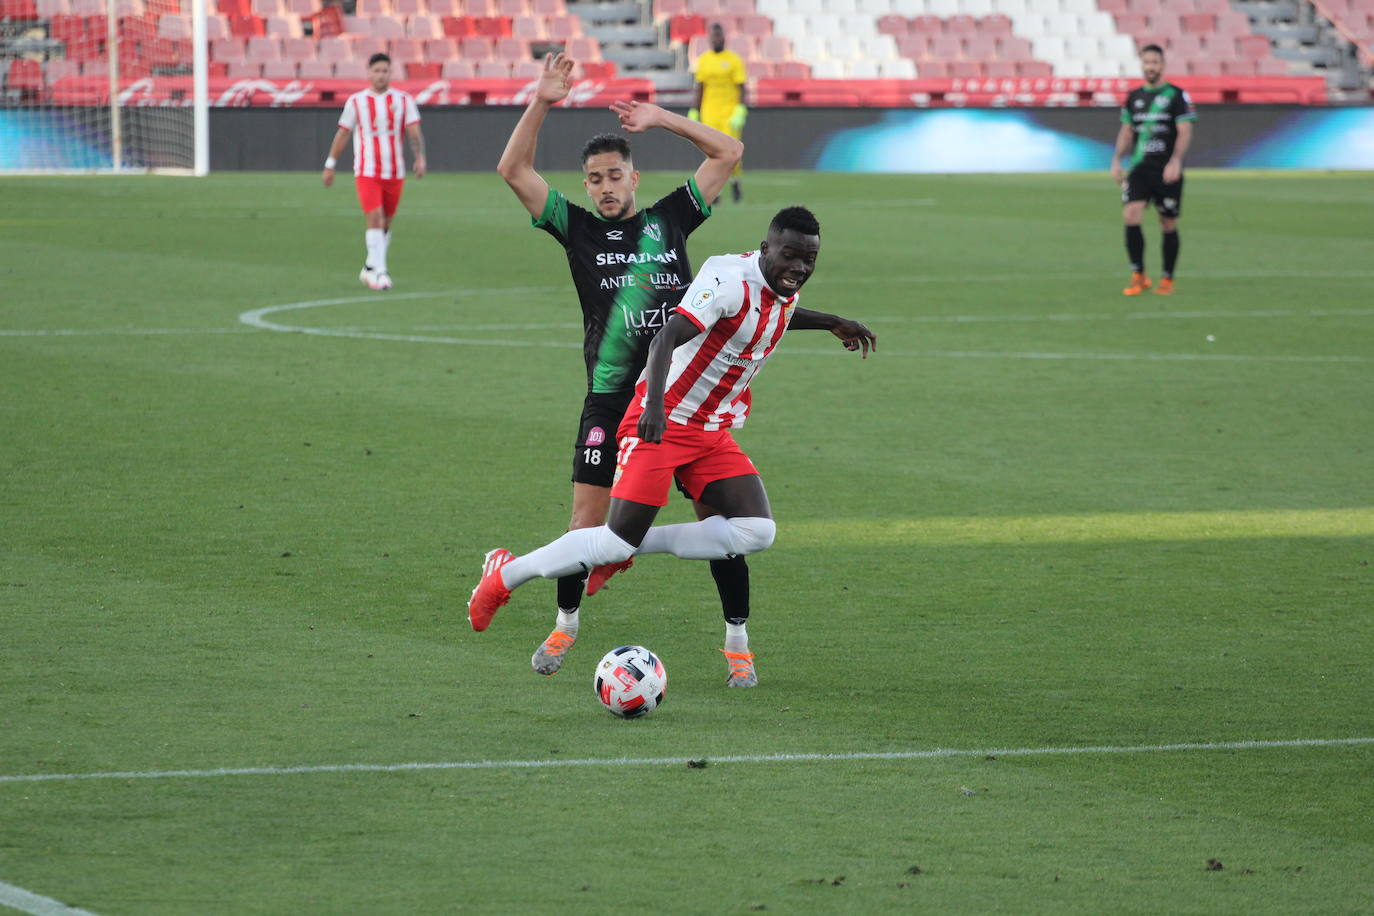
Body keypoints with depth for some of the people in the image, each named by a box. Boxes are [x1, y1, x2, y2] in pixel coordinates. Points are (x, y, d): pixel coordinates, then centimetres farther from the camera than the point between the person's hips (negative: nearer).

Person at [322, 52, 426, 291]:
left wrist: (419, 157, -20)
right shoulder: (356, 101, 3)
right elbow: (342, 134, 9)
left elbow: (414, 132, -5)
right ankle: (379, 271, -18)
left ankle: (371, 267, 25)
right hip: (366, 171, -2)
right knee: (374, 219, -16)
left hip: (395, 172, 2)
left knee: (385, 224, 9)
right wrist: (330, 165, 8)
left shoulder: (403, 101, 3)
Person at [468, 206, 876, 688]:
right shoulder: (730, 278, -23)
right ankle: (508, 573, 9)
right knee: (619, 538, -14)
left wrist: (830, 322, 36)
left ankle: (628, 548, 2)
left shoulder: (784, 290, 4)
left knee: (757, 530, -13)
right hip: (661, 424, -8)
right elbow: (667, 338, -34)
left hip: (712, 431, 8)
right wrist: (655, 406, -48)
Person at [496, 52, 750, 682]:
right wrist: (542, 103, -8)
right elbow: (513, 170, 0)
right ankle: (565, 627, 16)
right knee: (587, 522, -4)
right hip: (611, 399, -1)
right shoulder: (578, 228, 6)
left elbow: (728, 152, 13)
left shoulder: (670, 219, 9)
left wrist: (661, 120, 8)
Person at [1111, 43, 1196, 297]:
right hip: (1139, 168, 3)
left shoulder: (1177, 95, -2)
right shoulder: (1134, 97, 12)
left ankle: (1167, 279, 17)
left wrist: (1175, 162, -21)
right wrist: (1117, 161, 7)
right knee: (1131, 216, -15)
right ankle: (1138, 276, -7)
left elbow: (1185, 132, -8)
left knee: (1168, 226, 3)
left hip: (1167, 171, -3)